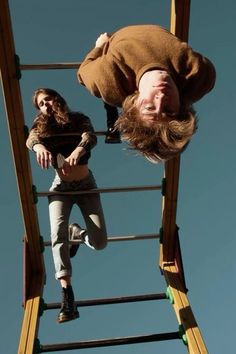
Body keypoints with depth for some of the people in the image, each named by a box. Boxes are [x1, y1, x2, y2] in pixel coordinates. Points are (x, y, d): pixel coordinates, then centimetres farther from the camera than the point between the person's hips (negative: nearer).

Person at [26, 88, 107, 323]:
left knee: (100, 242, -10)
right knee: (57, 234, -25)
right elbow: (30, 138, -20)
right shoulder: (41, 125, 3)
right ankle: (67, 295, -27)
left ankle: (77, 234, 25)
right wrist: (39, 146, -46)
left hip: (86, 184, 0)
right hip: (60, 187, 1)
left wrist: (78, 150, -47)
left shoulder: (79, 119, -1)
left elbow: (90, 137, -23)